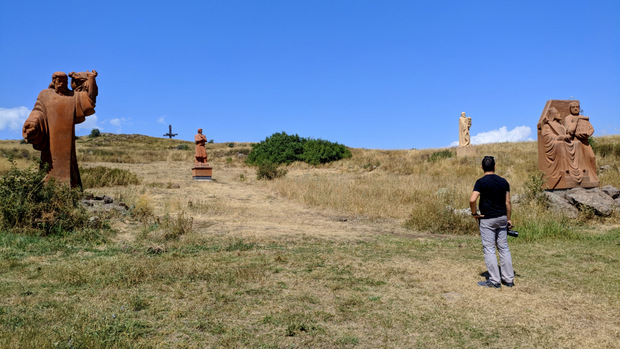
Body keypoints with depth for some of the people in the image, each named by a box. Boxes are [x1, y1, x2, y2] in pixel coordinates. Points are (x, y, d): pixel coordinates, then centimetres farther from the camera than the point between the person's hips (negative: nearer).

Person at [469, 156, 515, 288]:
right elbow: (508, 202, 7)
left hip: (487, 219, -5)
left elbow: (472, 200, -23)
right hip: (502, 218, 5)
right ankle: (509, 279, 17)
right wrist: (508, 218, 15)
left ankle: (494, 281, 3)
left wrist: (474, 213, -8)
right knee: (504, 248, 13)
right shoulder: (503, 181, 4)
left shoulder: (481, 182, -11)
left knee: (489, 250, 0)